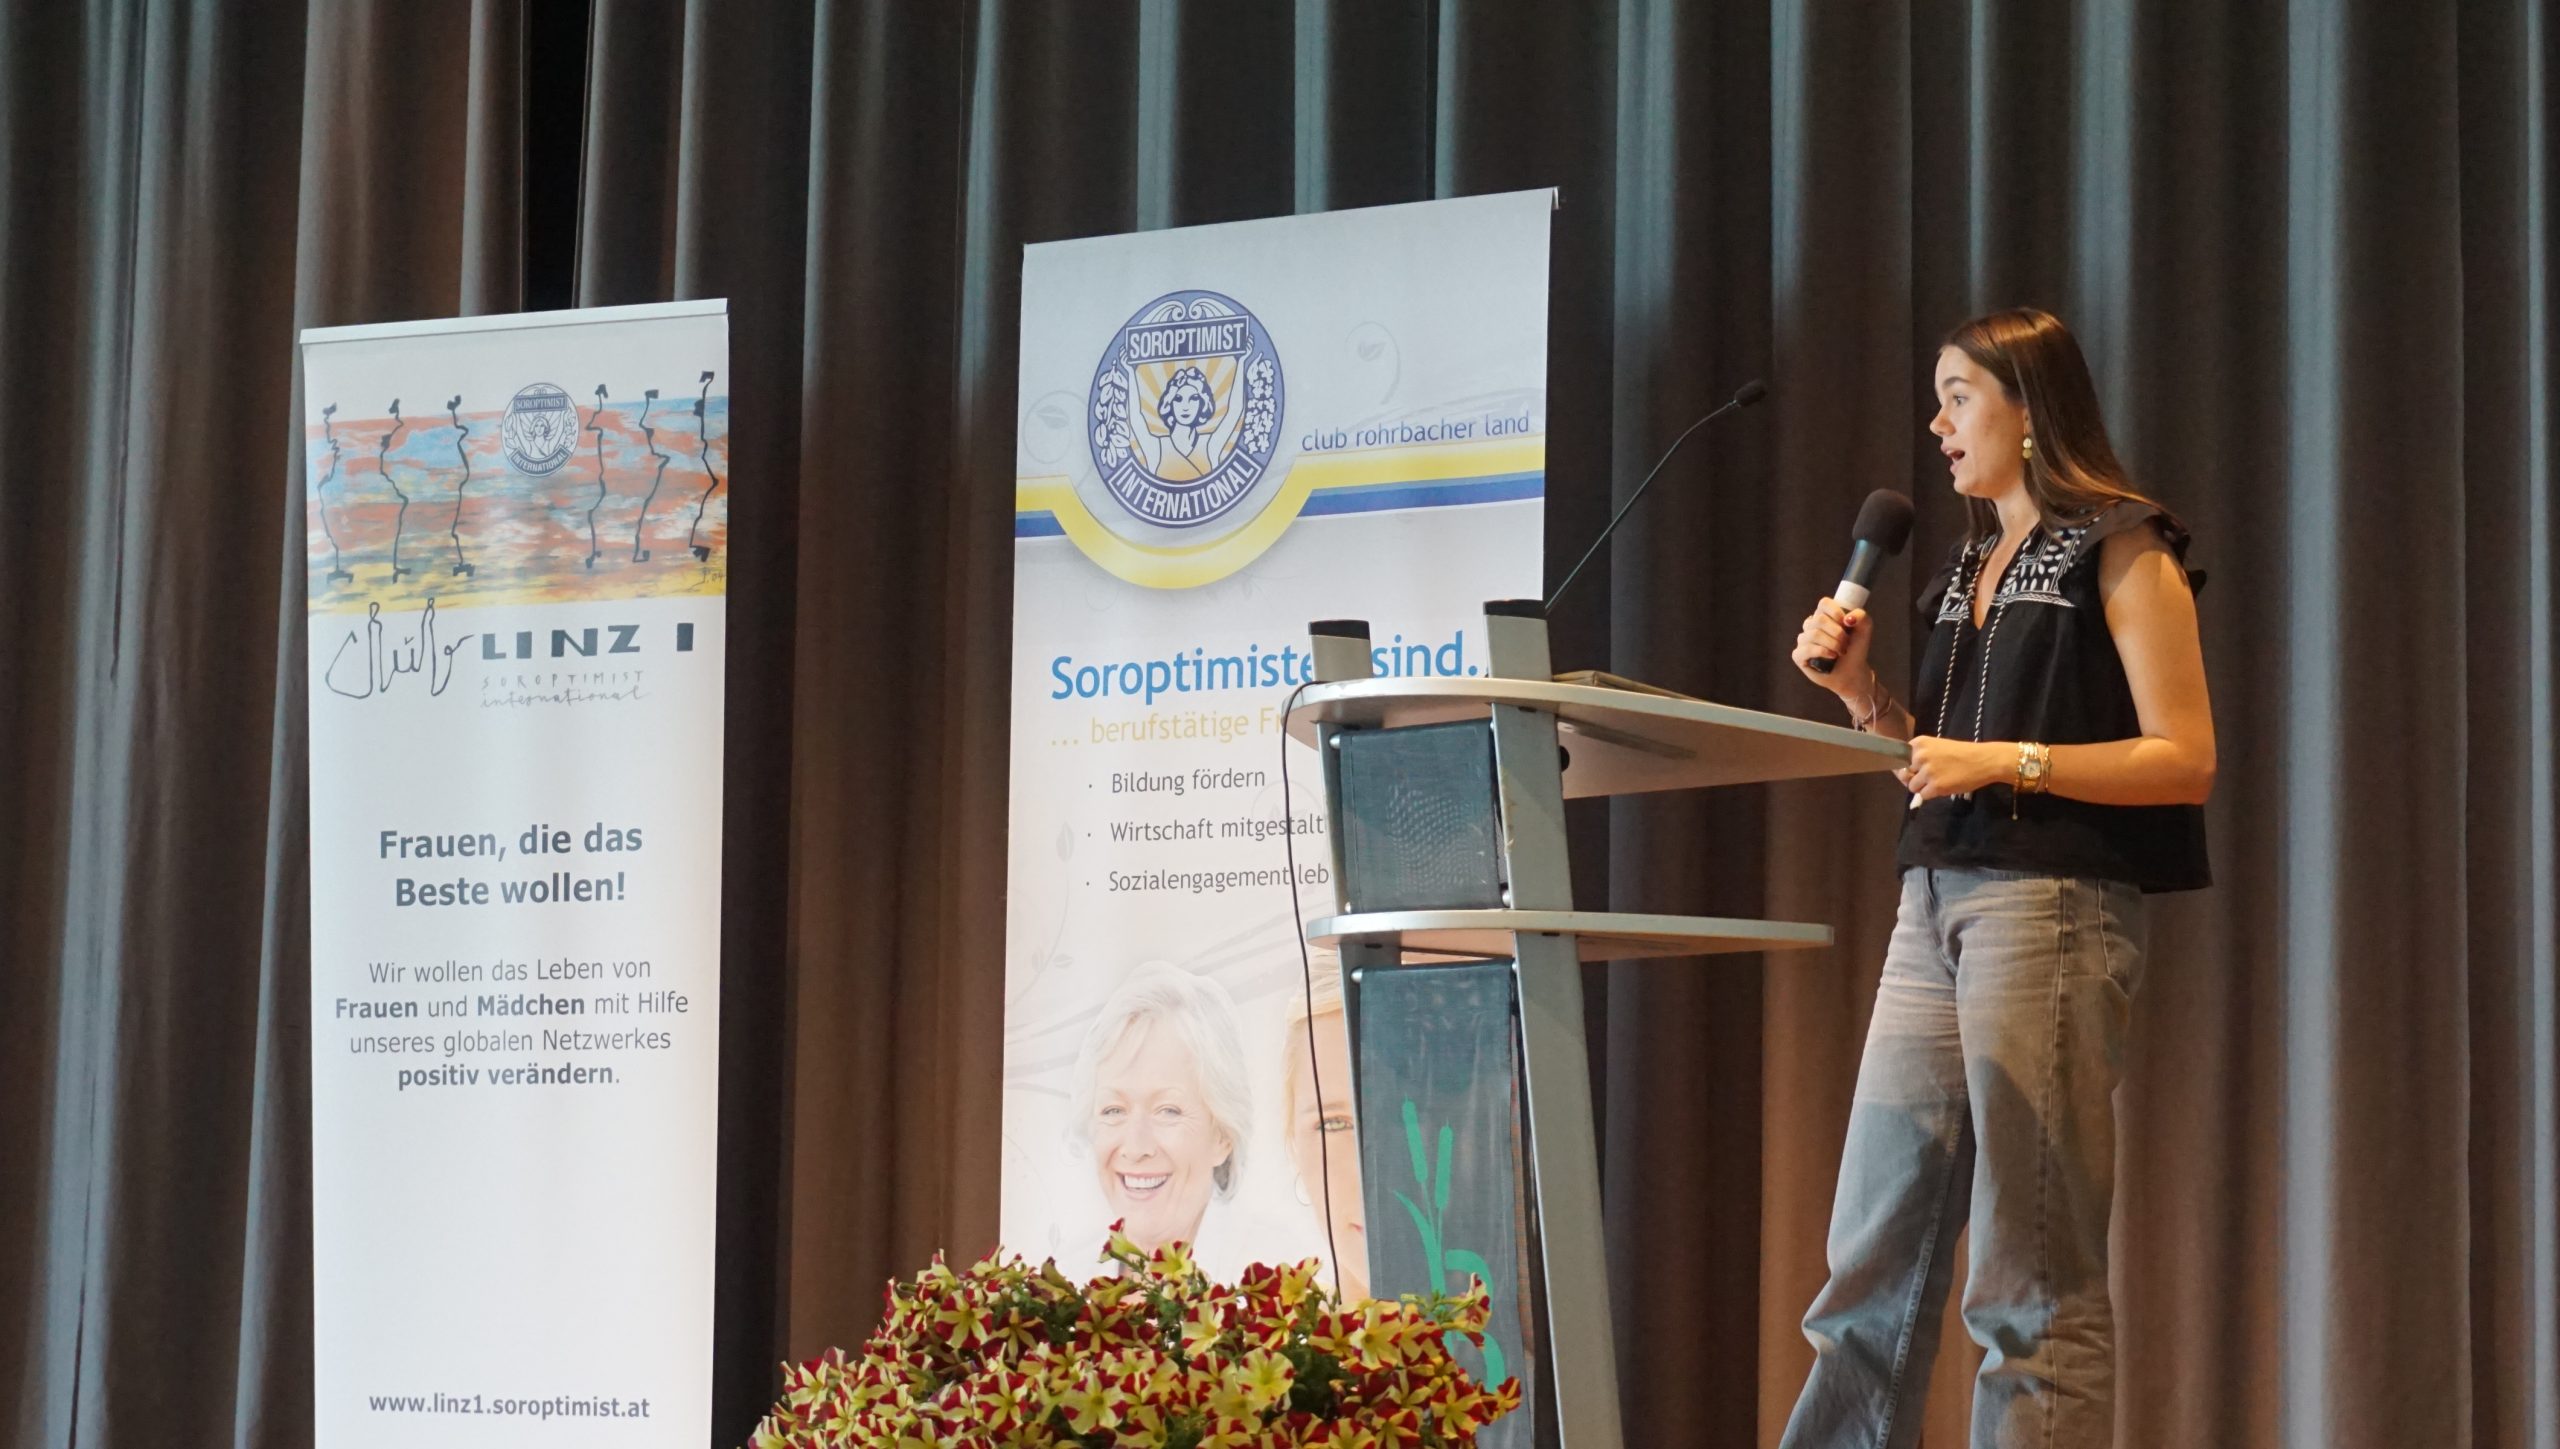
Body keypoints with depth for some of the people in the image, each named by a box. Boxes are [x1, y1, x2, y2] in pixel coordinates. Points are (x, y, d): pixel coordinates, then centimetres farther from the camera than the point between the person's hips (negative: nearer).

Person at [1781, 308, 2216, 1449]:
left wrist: (2006, 760, -16)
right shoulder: (1966, 566, 21)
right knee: (1871, 1266, 3)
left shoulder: (2122, 551, -2)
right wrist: (1861, 691, 8)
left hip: (2053, 903, -7)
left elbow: (2184, 760, -9)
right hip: (1935, 904, 8)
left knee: (2034, 1282, -7)